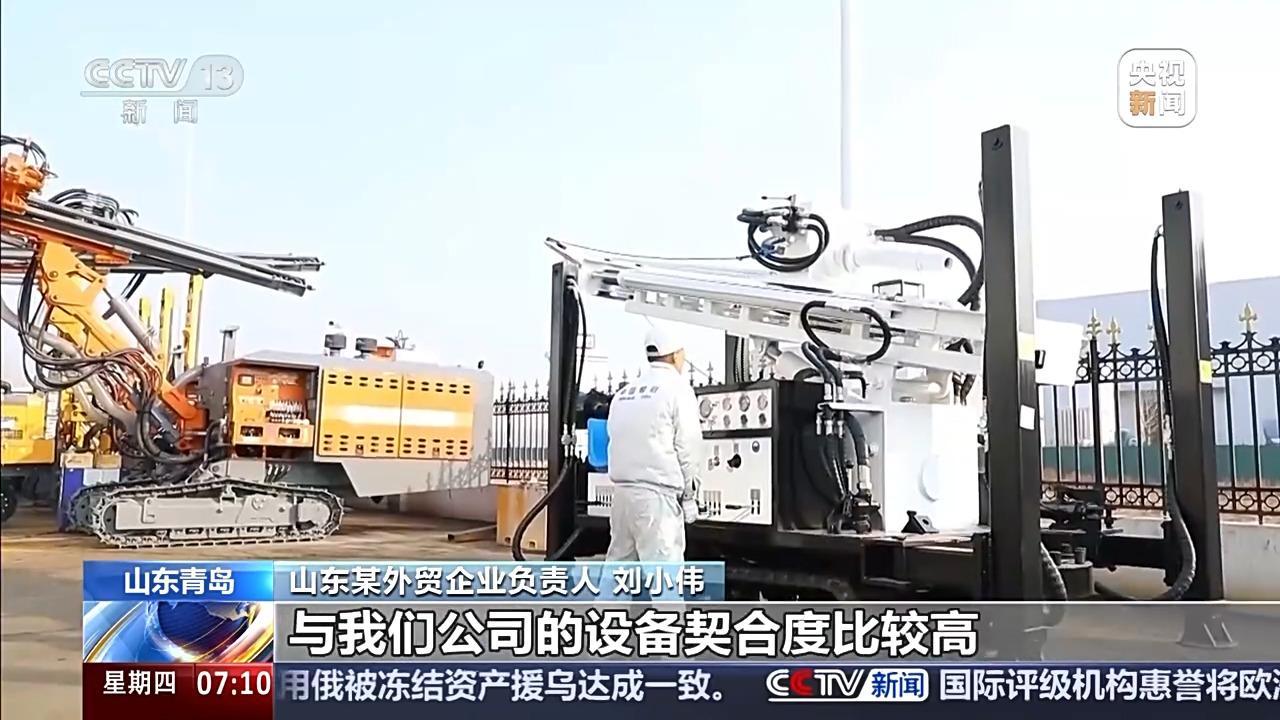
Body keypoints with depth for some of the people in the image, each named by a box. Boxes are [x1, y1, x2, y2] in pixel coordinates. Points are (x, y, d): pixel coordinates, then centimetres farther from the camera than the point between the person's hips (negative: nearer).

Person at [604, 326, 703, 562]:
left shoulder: (623, 393, 15)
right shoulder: (677, 387, -2)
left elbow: (616, 440, 10)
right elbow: (687, 447, -5)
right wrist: (689, 496, 3)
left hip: (622, 490, 7)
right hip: (657, 494, -6)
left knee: (619, 561, 12)